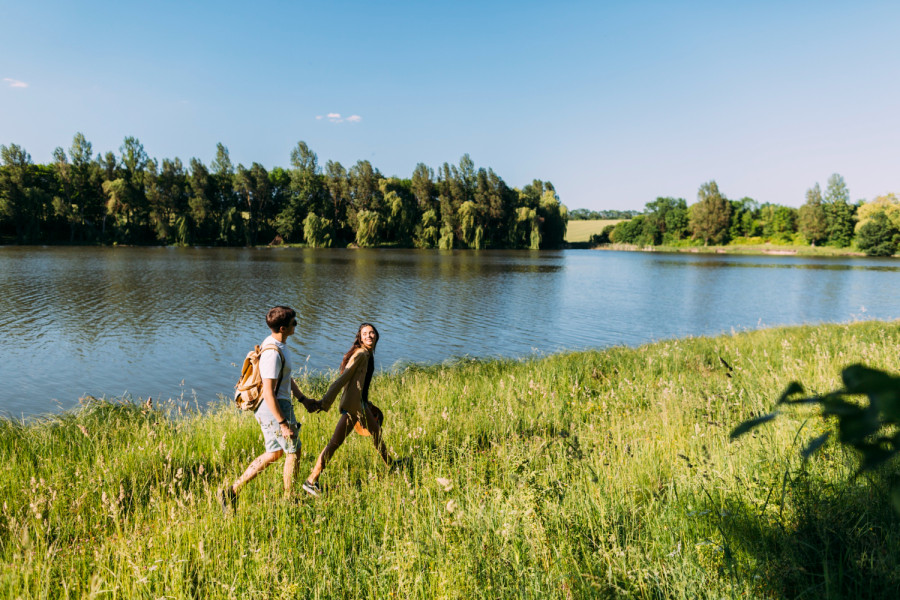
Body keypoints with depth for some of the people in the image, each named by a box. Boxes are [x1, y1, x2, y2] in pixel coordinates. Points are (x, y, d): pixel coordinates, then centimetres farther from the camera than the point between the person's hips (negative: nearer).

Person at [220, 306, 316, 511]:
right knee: (293, 451, 7)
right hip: (274, 409, -10)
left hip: (277, 405, 10)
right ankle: (289, 499, 24)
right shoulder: (273, 353, -25)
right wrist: (283, 423, -23)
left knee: (274, 453, 19)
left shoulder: (279, 344, 7)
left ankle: (232, 491, 22)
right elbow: (269, 393, -26)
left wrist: (303, 399, 19)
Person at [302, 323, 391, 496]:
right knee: (335, 442, -6)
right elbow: (343, 378, -23)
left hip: (361, 404, 10)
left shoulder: (369, 354, 12)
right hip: (352, 405, -10)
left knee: (377, 432, 23)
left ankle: (389, 465, 42)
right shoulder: (360, 354, -16)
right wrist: (325, 401, -29)